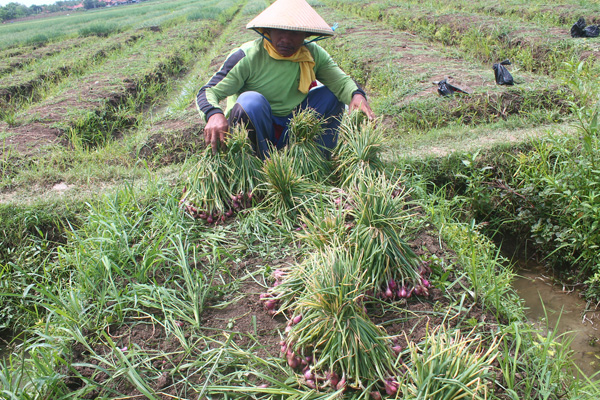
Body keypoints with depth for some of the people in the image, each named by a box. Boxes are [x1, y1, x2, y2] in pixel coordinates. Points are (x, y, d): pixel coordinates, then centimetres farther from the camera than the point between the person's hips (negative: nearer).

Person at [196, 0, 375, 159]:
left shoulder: (313, 54, -4)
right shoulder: (247, 57, -18)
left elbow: (341, 81, -10)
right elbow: (208, 92, -23)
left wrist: (357, 94, -35)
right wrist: (214, 114, -47)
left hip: (289, 132, 4)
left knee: (331, 94, -8)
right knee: (251, 101, -35)